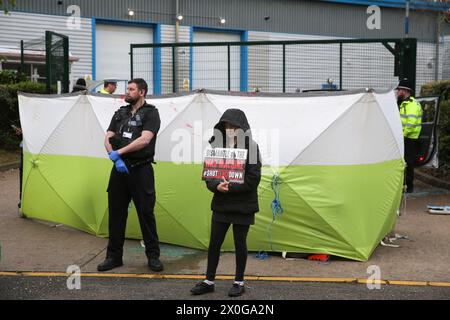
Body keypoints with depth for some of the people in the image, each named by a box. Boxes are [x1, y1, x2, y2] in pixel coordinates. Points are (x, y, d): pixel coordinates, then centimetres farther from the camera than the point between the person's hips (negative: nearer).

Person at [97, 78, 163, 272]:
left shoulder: (151, 113, -2)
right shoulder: (120, 113, 14)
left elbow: (144, 140, -16)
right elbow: (108, 139, 6)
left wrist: (118, 152, -14)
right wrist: (116, 159, -11)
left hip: (140, 170, -5)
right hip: (119, 169, 5)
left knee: (146, 213, 1)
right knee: (116, 213, 10)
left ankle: (153, 256, 13)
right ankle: (114, 256, 21)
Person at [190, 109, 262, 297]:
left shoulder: (250, 147, -9)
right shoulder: (218, 146, 3)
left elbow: (253, 179, -14)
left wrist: (230, 187, -20)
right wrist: (217, 186, -18)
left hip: (243, 205, -4)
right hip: (221, 204, 4)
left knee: (239, 243, 8)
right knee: (214, 243, 7)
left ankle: (239, 282, 23)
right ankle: (209, 281, 21)